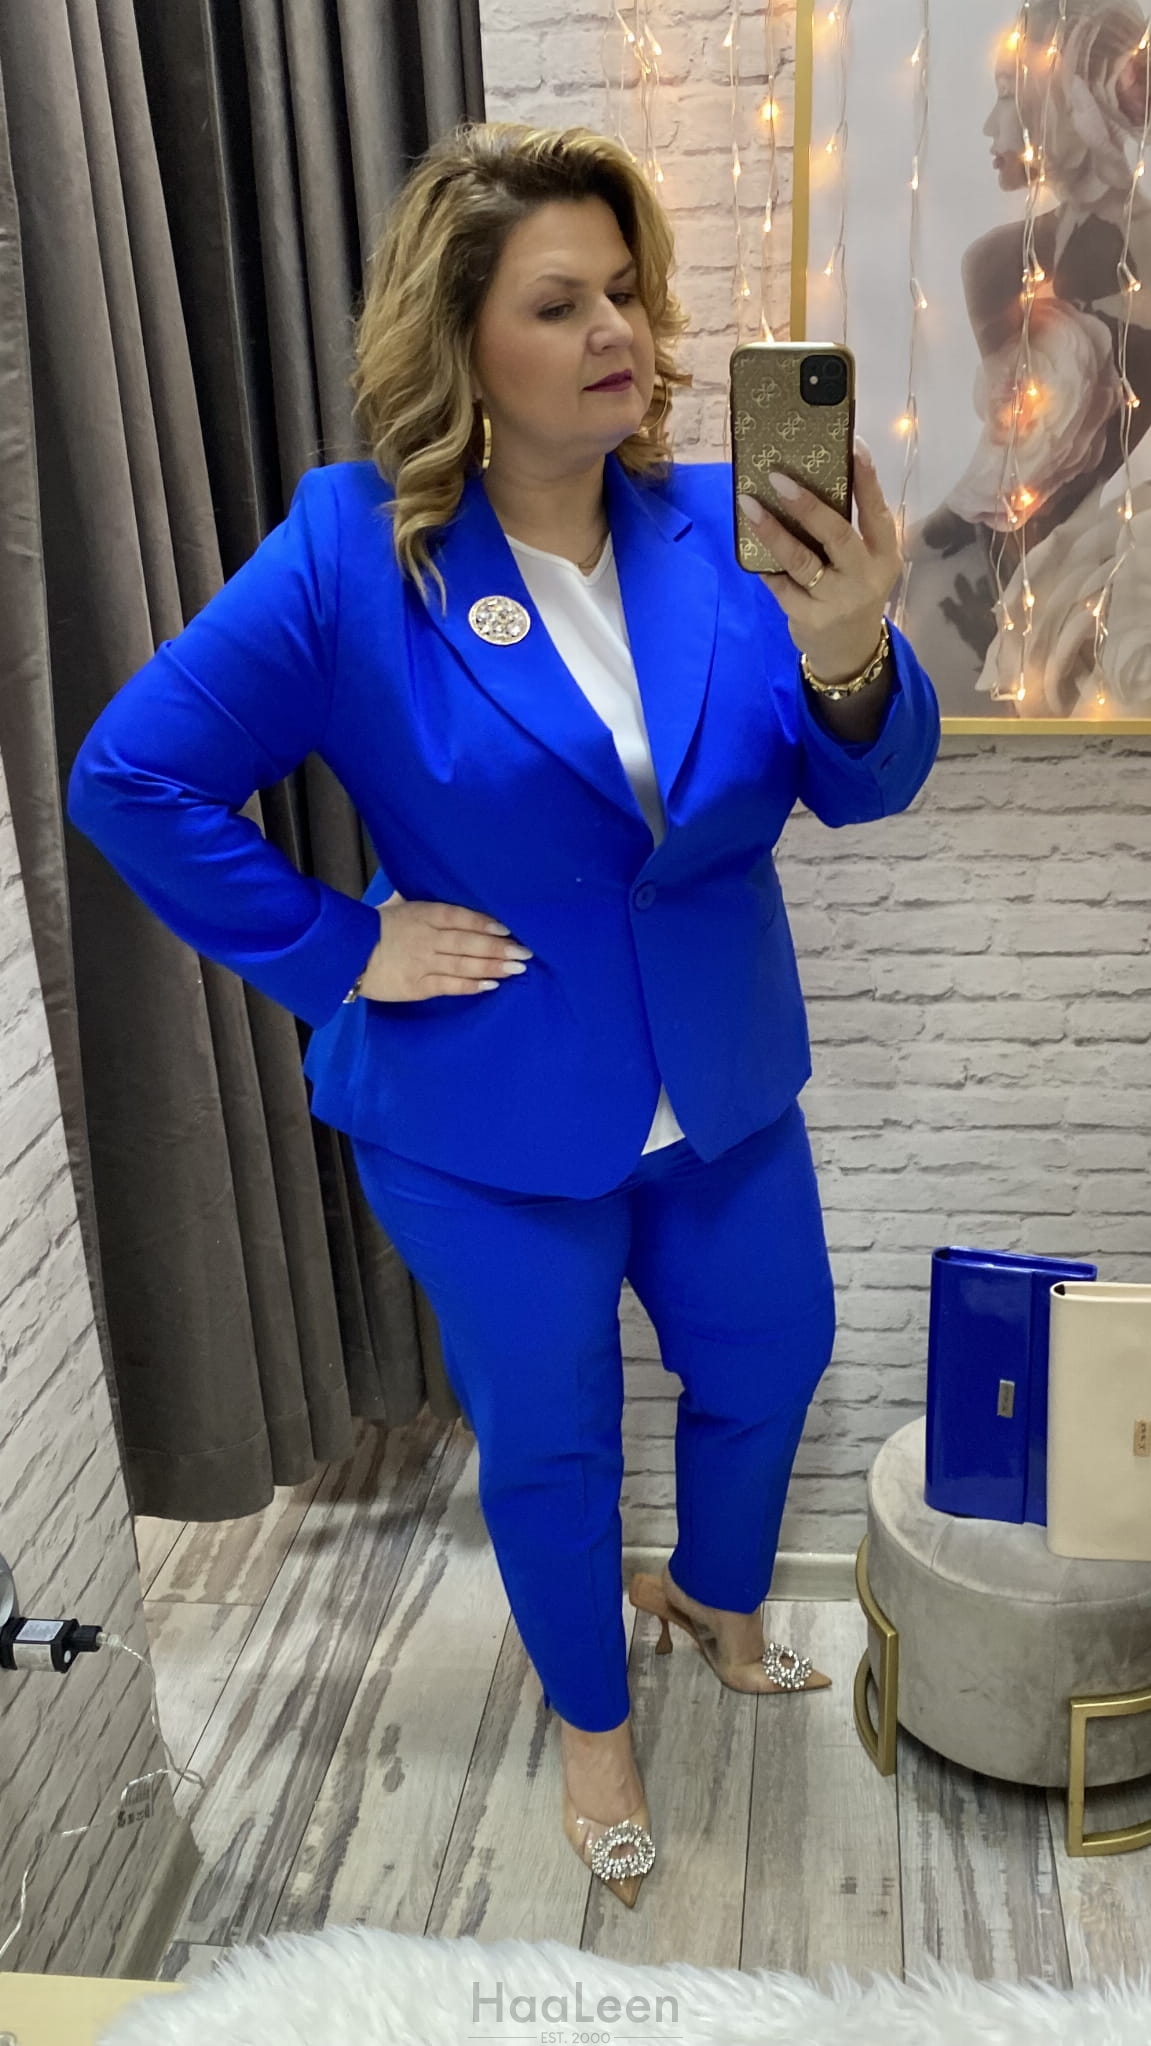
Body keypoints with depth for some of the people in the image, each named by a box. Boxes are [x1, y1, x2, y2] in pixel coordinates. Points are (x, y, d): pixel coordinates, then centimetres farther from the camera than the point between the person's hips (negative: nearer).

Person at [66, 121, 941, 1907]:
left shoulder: (722, 528, -9)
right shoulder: (350, 555, -18)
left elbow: (867, 786, -13)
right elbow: (132, 777, -14)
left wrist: (849, 661, -35)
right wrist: (339, 953, -16)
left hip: (726, 1091, 4)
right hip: (492, 1125, -3)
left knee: (770, 1358, 24)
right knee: (548, 1438, 17)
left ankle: (719, 1600, 59)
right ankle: (592, 1721, 49)